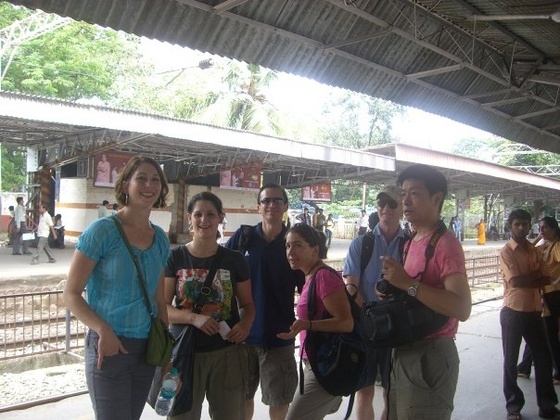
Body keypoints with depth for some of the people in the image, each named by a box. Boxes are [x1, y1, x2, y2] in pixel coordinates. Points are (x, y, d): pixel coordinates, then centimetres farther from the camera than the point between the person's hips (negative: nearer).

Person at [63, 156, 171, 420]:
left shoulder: (160, 238, 5)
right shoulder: (102, 230, -11)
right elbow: (71, 294, -11)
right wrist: (103, 330, -23)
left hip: (146, 348, 6)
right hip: (108, 347, -5)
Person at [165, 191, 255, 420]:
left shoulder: (234, 260, 2)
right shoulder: (174, 258, -1)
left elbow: (247, 304, 9)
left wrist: (246, 324, -13)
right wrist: (194, 318, -19)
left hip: (227, 353, 1)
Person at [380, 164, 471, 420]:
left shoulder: (446, 244, -16)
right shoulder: (411, 243, 12)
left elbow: (462, 309, -27)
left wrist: (407, 283, -28)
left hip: (431, 355, -9)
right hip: (404, 352, 9)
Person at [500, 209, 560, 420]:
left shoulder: (535, 251, 9)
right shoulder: (506, 251, -9)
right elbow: (515, 281, -20)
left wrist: (526, 280, -14)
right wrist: (536, 274, -8)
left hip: (533, 311, 5)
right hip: (513, 312, -5)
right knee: (511, 361, 6)